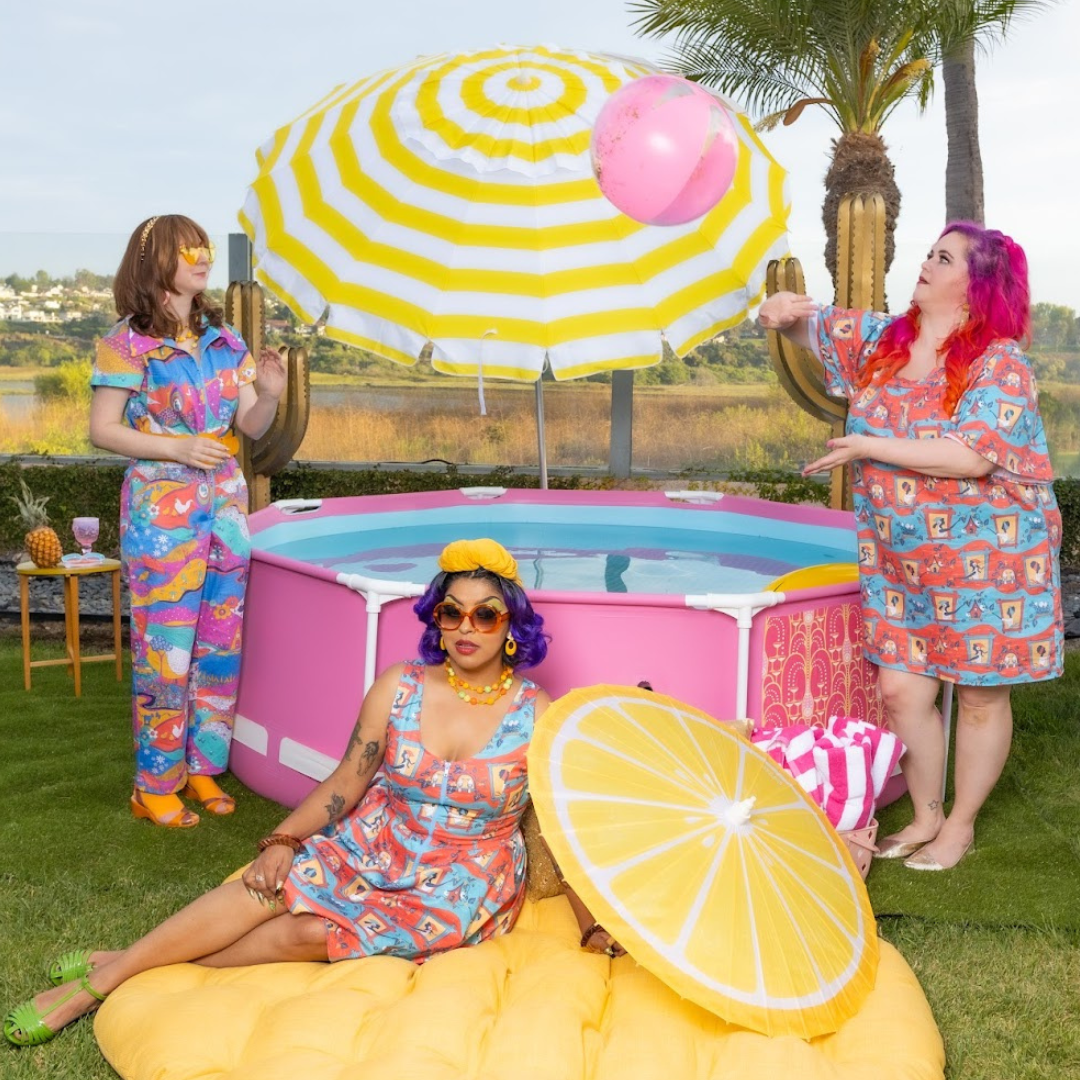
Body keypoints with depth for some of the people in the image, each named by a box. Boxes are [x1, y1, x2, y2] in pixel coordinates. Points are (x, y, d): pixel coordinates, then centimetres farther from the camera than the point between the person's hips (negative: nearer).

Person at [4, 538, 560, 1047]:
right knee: (270, 885, -22)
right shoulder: (399, 688, -5)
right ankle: (103, 978, -14)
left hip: (462, 887, -3)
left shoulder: (536, 717, -11)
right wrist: (283, 840, -14)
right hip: (375, 845, 3)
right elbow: (344, 784, -1)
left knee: (315, 931, -25)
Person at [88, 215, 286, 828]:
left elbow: (251, 427, 9)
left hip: (226, 505, 5)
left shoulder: (224, 340, 9)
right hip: (161, 510, -5)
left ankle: (203, 768, 22)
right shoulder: (128, 343, -6)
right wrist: (177, 448, -19)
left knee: (221, 645, 8)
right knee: (166, 650, -3)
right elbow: (103, 430, -8)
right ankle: (155, 784, 10)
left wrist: (268, 395, -12)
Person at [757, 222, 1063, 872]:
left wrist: (870, 447, -21)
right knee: (901, 691, 6)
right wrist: (782, 312, -7)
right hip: (900, 562, 6)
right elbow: (815, 327, 18)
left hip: (985, 560, -5)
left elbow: (971, 456, -27)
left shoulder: (1000, 364, -15)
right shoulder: (882, 341, 4)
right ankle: (927, 817, 27)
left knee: (980, 695, 7)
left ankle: (961, 827, 26)